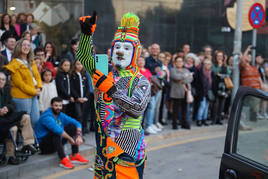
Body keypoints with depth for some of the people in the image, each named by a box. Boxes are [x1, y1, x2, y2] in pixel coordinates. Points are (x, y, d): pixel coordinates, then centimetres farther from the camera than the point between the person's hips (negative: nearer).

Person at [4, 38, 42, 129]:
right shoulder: (14, 64, -9)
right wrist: (33, 91, -14)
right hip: (22, 96, -7)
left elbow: (37, 76, 17)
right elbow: (19, 82, -14)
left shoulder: (31, 62, 15)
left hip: (33, 95, 7)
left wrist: (39, 87, -2)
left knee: (36, 119, 8)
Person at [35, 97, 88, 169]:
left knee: (72, 126, -3)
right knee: (56, 132, -35)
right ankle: (63, 159, -41)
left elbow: (77, 123, 1)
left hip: (57, 142, 8)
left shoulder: (61, 115, 3)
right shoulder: (46, 117, -21)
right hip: (44, 144, -8)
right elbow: (58, 130, -35)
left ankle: (75, 155, -12)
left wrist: (79, 136, -16)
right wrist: (70, 139, -24)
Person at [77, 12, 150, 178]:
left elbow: (138, 109, -22)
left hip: (127, 149, -5)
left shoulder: (141, 81, -7)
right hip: (103, 146, 5)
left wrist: (111, 90, -28)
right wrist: (86, 33, -5)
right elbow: (84, 58, 9)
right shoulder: (105, 74, 9)